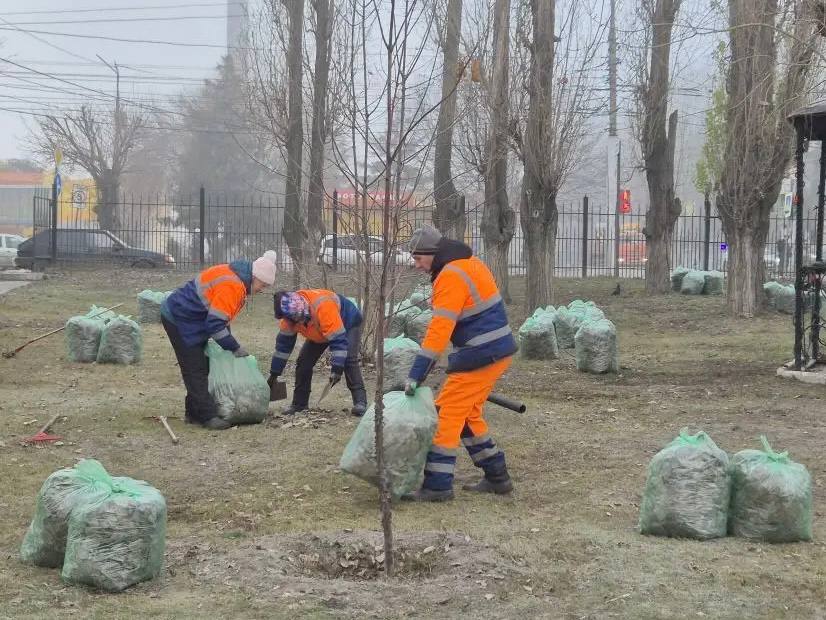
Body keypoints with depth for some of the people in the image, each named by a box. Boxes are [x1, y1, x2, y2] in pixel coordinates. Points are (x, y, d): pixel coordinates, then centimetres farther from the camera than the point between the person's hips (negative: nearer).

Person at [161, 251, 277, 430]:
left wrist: (231, 344, 12)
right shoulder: (231, 286, -26)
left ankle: (195, 413, 19)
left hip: (186, 319, 11)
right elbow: (215, 323, -28)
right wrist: (235, 348, -17)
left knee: (201, 368, 13)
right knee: (195, 370, -9)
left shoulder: (237, 279, 7)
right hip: (179, 319, -11)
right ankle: (208, 416, -9)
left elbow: (222, 317, 17)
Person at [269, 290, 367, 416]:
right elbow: (284, 342, -11)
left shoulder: (323, 307, -44)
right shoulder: (290, 313, -23)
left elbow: (338, 340, -41)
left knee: (349, 360, -27)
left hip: (348, 324, -6)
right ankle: (299, 403, 7)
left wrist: (336, 369, -44)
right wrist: (274, 373, -8)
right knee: (304, 362, -3)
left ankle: (360, 401, -27)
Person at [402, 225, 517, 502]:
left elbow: (438, 330, -23)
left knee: (446, 413, -6)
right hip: (498, 351, 10)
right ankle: (497, 477, 23)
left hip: (481, 355, -10)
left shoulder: (451, 276, -18)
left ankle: (437, 485, -5)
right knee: (467, 414, 18)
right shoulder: (469, 263, 13)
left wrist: (416, 375, -22)